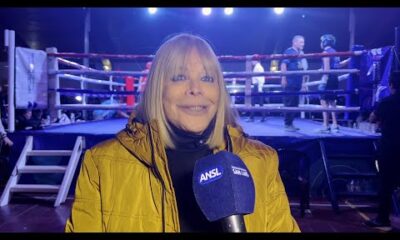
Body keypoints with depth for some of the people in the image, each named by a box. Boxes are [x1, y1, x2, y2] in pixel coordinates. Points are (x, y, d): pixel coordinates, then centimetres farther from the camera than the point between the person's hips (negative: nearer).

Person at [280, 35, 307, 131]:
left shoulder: (300, 53, 17)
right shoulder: (289, 51, -8)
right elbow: (283, 65, -15)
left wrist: (302, 82, 22)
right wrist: (283, 78, -21)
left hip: (297, 83, 9)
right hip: (290, 83, -8)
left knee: (295, 103, 11)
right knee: (289, 103, -6)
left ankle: (290, 123, 18)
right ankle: (287, 124, 0)